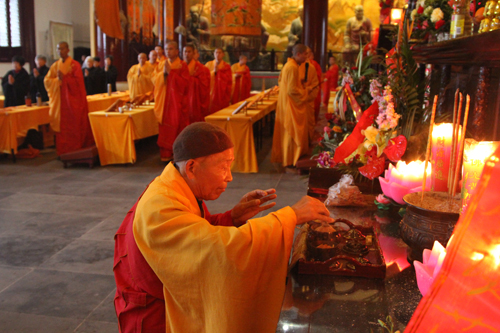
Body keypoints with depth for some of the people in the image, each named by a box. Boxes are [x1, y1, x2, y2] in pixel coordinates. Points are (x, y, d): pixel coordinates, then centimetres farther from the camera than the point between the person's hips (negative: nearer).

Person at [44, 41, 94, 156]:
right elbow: (47, 81, 6)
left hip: (73, 99, -4)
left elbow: (78, 81, -9)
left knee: (74, 125, -3)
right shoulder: (55, 66, 12)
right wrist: (58, 79, -11)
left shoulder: (75, 65, -2)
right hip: (60, 100, 4)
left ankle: (76, 150, 3)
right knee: (62, 125, 3)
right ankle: (63, 151, 8)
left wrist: (64, 78, -18)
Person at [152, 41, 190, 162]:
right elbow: (154, 80, 6)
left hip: (177, 101, -4)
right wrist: (163, 72, -11)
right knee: (165, 128, 2)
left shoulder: (182, 65, -2)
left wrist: (170, 72, -17)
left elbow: (185, 83, -12)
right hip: (163, 101, 4)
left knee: (177, 127, -3)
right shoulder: (161, 64, 12)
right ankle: (166, 155, 9)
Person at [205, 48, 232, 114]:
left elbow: (229, 81, -3)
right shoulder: (208, 65, 9)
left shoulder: (227, 66, 5)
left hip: (222, 95, -1)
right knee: (211, 112, -7)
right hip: (211, 94, 1)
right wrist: (214, 71, -10)